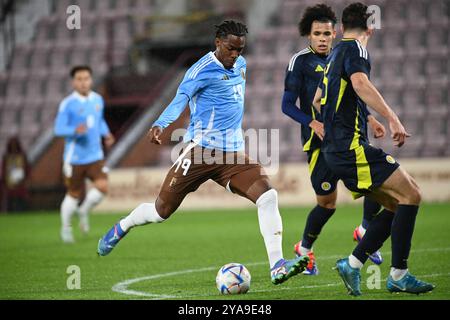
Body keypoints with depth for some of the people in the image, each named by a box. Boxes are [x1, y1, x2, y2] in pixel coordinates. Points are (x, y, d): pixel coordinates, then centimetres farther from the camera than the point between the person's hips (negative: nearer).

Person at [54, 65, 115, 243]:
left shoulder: (98, 100, 5)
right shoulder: (67, 104, -12)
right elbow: (58, 129, -14)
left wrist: (106, 133, 3)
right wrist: (75, 130, -32)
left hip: (95, 155, 4)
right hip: (75, 157, -4)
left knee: (102, 187, -14)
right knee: (74, 194, 6)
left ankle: (84, 212, 14)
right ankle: (66, 227, 28)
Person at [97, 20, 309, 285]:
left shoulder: (241, 65, 13)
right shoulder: (202, 69, -11)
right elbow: (181, 100, -21)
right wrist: (160, 125, -37)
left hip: (234, 153, 6)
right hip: (201, 150, -6)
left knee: (268, 196, -17)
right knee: (162, 211, 2)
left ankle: (277, 267, -20)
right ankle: (121, 229, 33)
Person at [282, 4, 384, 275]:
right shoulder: (300, 62, -5)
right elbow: (288, 105, -8)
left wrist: (370, 119, 14)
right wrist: (313, 123, -23)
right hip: (320, 141, -5)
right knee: (327, 203, -3)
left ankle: (365, 230, 10)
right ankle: (304, 250, 22)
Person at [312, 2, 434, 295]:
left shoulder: (335, 54, 21)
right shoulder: (355, 49, -6)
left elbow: (318, 100, 35)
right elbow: (360, 84, -27)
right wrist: (393, 119, -35)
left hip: (335, 150, 10)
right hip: (352, 147, -10)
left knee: (396, 204, 9)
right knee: (411, 195, -10)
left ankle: (353, 264, 3)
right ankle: (399, 276, -10)